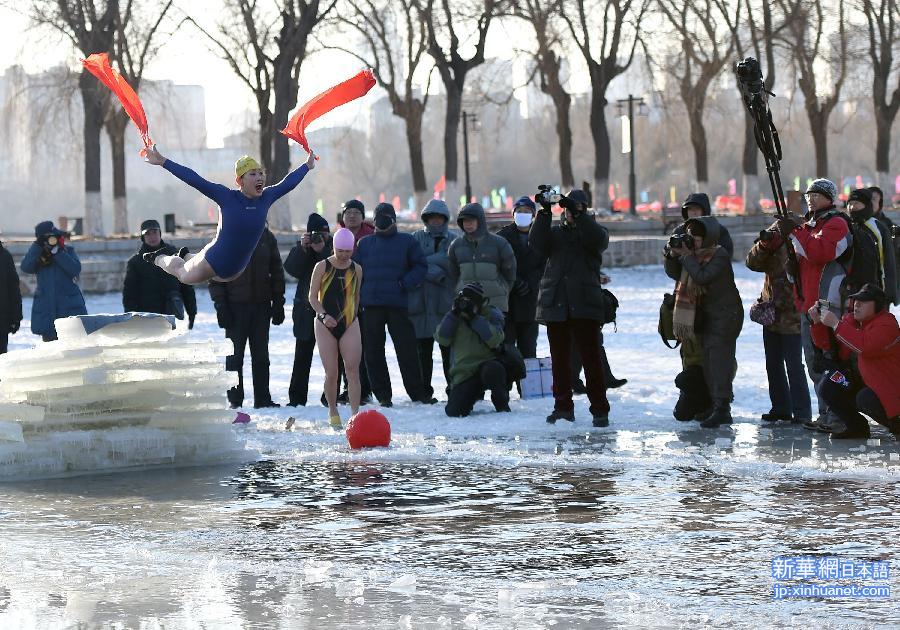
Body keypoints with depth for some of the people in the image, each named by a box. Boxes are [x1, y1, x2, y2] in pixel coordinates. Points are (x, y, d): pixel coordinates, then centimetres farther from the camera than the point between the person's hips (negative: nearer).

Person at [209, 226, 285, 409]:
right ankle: (235, 400, 5)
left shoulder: (266, 237, 7)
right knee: (235, 356, 0)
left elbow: (276, 271, 11)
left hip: (261, 306, 3)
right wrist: (221, 306, -12)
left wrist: (278, 303, 4)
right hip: (235, 306, -3)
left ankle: (263, 399, 11)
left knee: (261, 355, 6)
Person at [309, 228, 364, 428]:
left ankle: (355, 414, -12)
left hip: (350, 325, 2)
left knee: (353, 370, -9)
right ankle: (333, 412, 18)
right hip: (326, 325, -2)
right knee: (331, 373, -1)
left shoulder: (356, 269, 6)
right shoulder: (322, 267, -3)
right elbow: (313, 297, -3)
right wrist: (323, 315, -18)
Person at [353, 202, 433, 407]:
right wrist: (359, 294, 1)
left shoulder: (406, 242, 5)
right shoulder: (365, 243, 12)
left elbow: (421, 267, 3)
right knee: (373, 352, 3)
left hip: (398, 305, -2)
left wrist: (404, 284, -9)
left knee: (407, 351, -1)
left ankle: (417, 392, 8)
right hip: (371, 305, 2)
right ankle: (382, 395, 10)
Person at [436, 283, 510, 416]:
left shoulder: (491, 314, -1)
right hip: (464, 373, 2)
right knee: (454, 412, -17)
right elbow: (442, 339, -5)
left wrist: (475, 318, -19)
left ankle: (502, 404, -9)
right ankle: (475, 394, 20)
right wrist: (454, 314, -11)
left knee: (492, 370, -41)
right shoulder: (455, 316, 9)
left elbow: (494, 340, -19)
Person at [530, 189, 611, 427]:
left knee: (591, 358, -6)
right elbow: (537, 242, -3)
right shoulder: (554, 232, 17)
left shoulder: (591, 231, 10)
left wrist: (578, 214, -21)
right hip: (555, 304, 3)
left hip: (584, 305, -3)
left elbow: (597, 239, -13)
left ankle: (600, 409, -4)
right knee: (559, 358, 7)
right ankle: (563, 406, 15)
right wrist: (545, 212, -14)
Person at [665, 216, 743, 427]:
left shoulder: (719, 255, -17)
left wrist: (686, 256, -21)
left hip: (726, 313, -9)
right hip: (707, 315, 9)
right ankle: (716, 405, 17)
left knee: (719, 359, -15)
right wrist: (673, 255, -7)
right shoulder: (694, 254, 8)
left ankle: (722, 409, -20)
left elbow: (702, 277, -28)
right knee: (709, 361, 10)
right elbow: (674, 273, 11)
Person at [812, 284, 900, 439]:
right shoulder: (852, 320, 3)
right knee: (828, 386, -5)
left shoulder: (886, 324, -23)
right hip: (867, 380, 8)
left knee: (865, 399, -35)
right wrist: (819, 322, -12)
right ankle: (855, 427, 11)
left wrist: (836, 324, -35)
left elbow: (866, 347, -41)